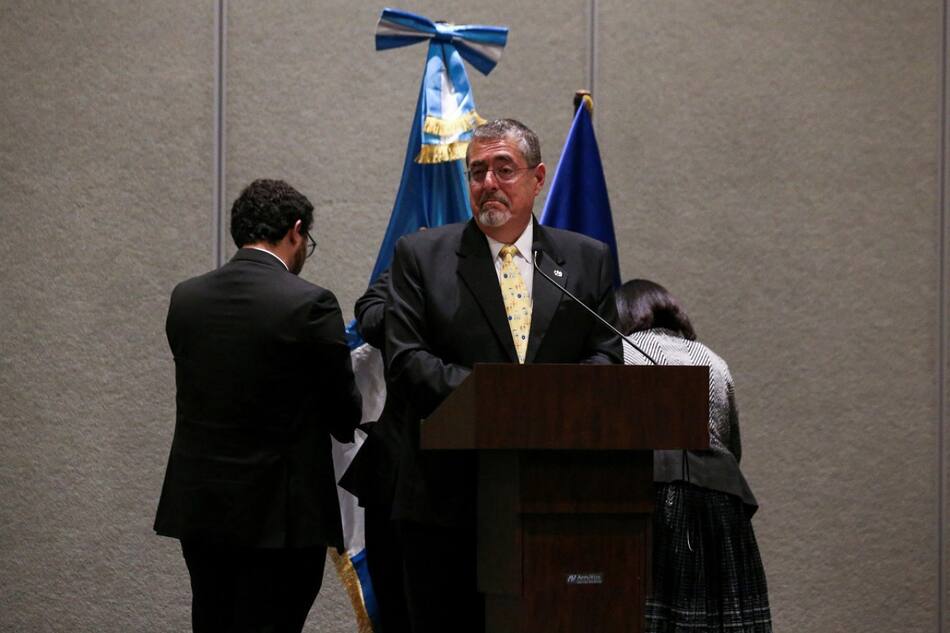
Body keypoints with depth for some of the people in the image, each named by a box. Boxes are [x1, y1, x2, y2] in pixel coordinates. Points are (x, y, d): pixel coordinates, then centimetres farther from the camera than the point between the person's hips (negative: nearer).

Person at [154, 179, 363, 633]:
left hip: (197, 509, 6)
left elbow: (202, 392, 11)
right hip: (280, 513, -5)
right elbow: (345, 416, -6)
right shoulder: (310, 304, -13)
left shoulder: (185, 298, 4)